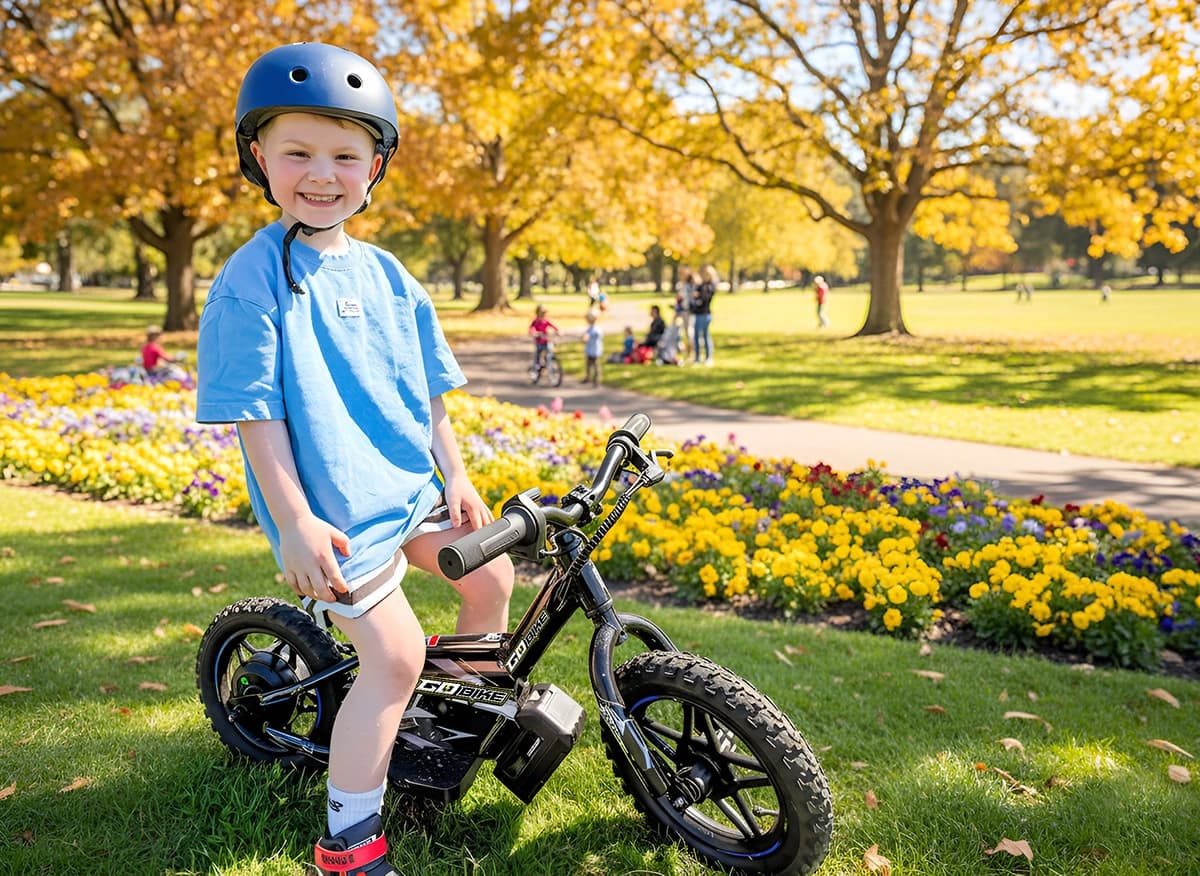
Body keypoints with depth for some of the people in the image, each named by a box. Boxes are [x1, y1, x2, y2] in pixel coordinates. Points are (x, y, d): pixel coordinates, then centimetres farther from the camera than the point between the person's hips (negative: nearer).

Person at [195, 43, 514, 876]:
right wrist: (294, 521, -20)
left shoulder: (385, 274, 6)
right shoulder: (253, 278, -13)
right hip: (335, 511, -7)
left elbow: (428, 391, 11)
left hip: (411, 488, 7)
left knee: (492, 576, 13)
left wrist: (455, 475, 8)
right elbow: (256, 414, -16)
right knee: (395, 658, -10)